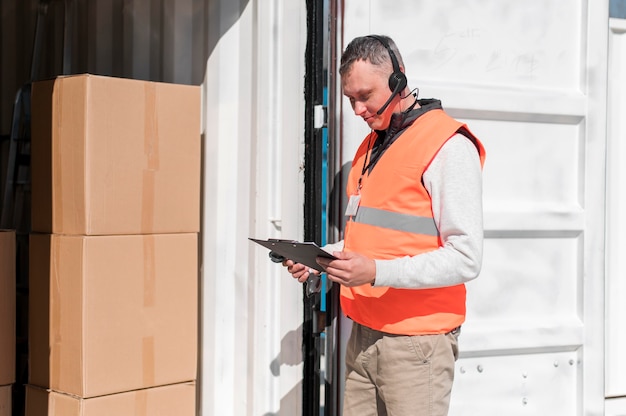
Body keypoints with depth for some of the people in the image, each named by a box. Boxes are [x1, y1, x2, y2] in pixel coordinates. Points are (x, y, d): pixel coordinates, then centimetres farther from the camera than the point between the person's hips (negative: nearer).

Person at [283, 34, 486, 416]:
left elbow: (465, 258, -17)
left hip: (416, 343, -7)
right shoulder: (371, 146, 17)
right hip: (364, 336, 7)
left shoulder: (448, 147, -11)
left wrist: (377, 272, -23)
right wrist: (321, 259, 8)